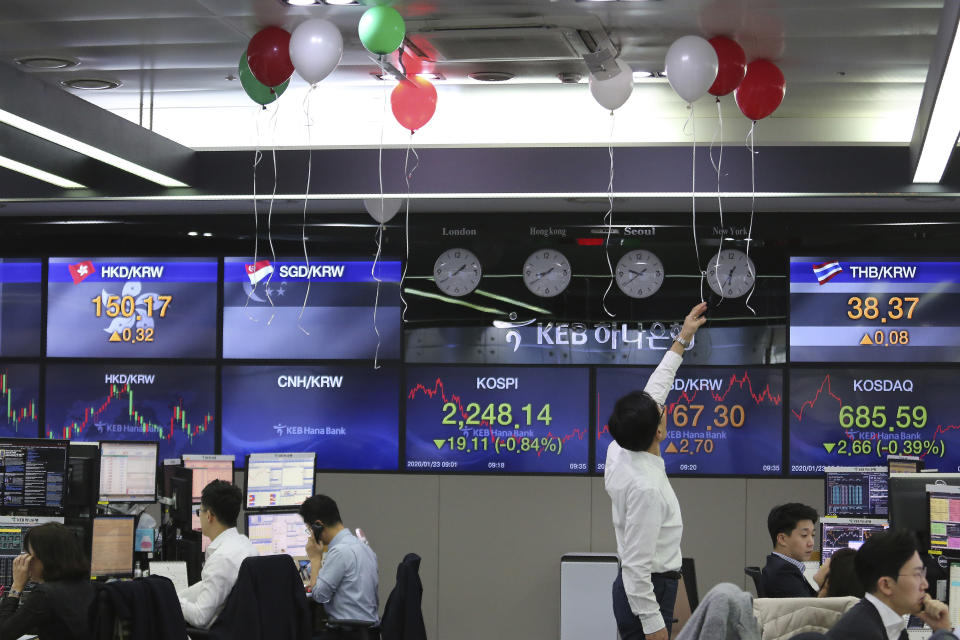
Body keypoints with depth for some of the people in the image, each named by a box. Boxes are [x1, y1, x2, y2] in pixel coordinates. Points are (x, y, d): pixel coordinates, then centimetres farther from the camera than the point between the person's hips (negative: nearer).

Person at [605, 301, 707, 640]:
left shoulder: (619, 451, 1)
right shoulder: (646, 486, -26)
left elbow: (653, 393, 15)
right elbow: (637, 563, -26)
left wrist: (681, 341, 21)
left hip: (639, 585, 10)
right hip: (648, 590, -10)